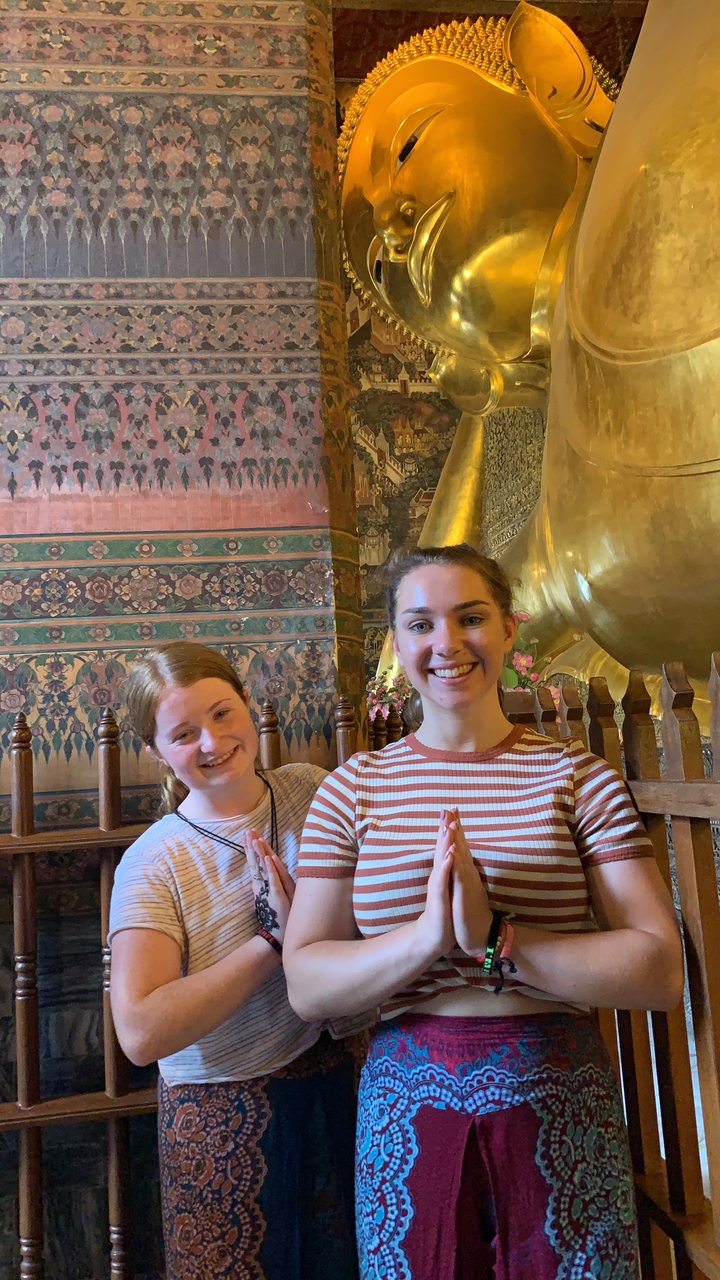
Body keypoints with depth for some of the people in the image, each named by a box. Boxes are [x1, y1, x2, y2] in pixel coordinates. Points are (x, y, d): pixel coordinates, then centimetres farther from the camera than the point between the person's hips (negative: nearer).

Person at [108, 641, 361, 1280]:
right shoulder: (154, 864, -15)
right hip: (226, 1120, -3)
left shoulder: (311, 789, -5)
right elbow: (141, 1033, -25)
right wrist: (278, 938, -24)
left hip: (338, 1086, 4)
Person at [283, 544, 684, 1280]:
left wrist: (497, 941, -21)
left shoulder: (576, 777, -4)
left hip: (562, 1110, 0)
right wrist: (425, 937, -22)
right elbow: (306, 985, -5)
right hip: (410, 1108, 1)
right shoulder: (352, 790, -2)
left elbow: (660, 971, -9)